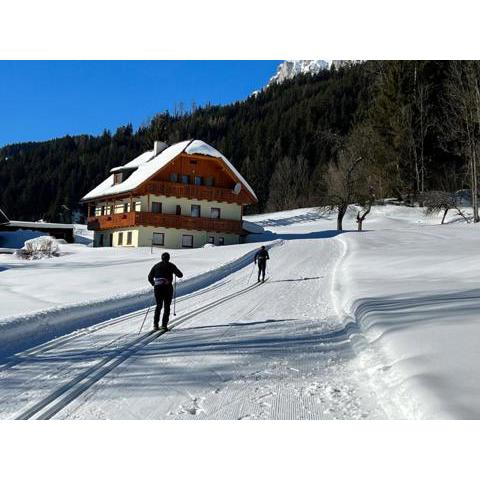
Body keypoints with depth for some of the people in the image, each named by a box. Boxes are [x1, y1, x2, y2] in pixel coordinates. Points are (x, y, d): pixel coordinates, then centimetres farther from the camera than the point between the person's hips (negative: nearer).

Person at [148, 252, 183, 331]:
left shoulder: (156, 266, 11)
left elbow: (150, 277, 9)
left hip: (157, 288, 3)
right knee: (167, 307, 6)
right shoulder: (171, 266, 2)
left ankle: (155, 324, 9)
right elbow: (180, 275, 7)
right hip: (167, 288, -3)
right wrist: (175, 271, 28)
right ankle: (164, 325, -2)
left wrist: (153, 284, 25)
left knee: (158, 306, 16)